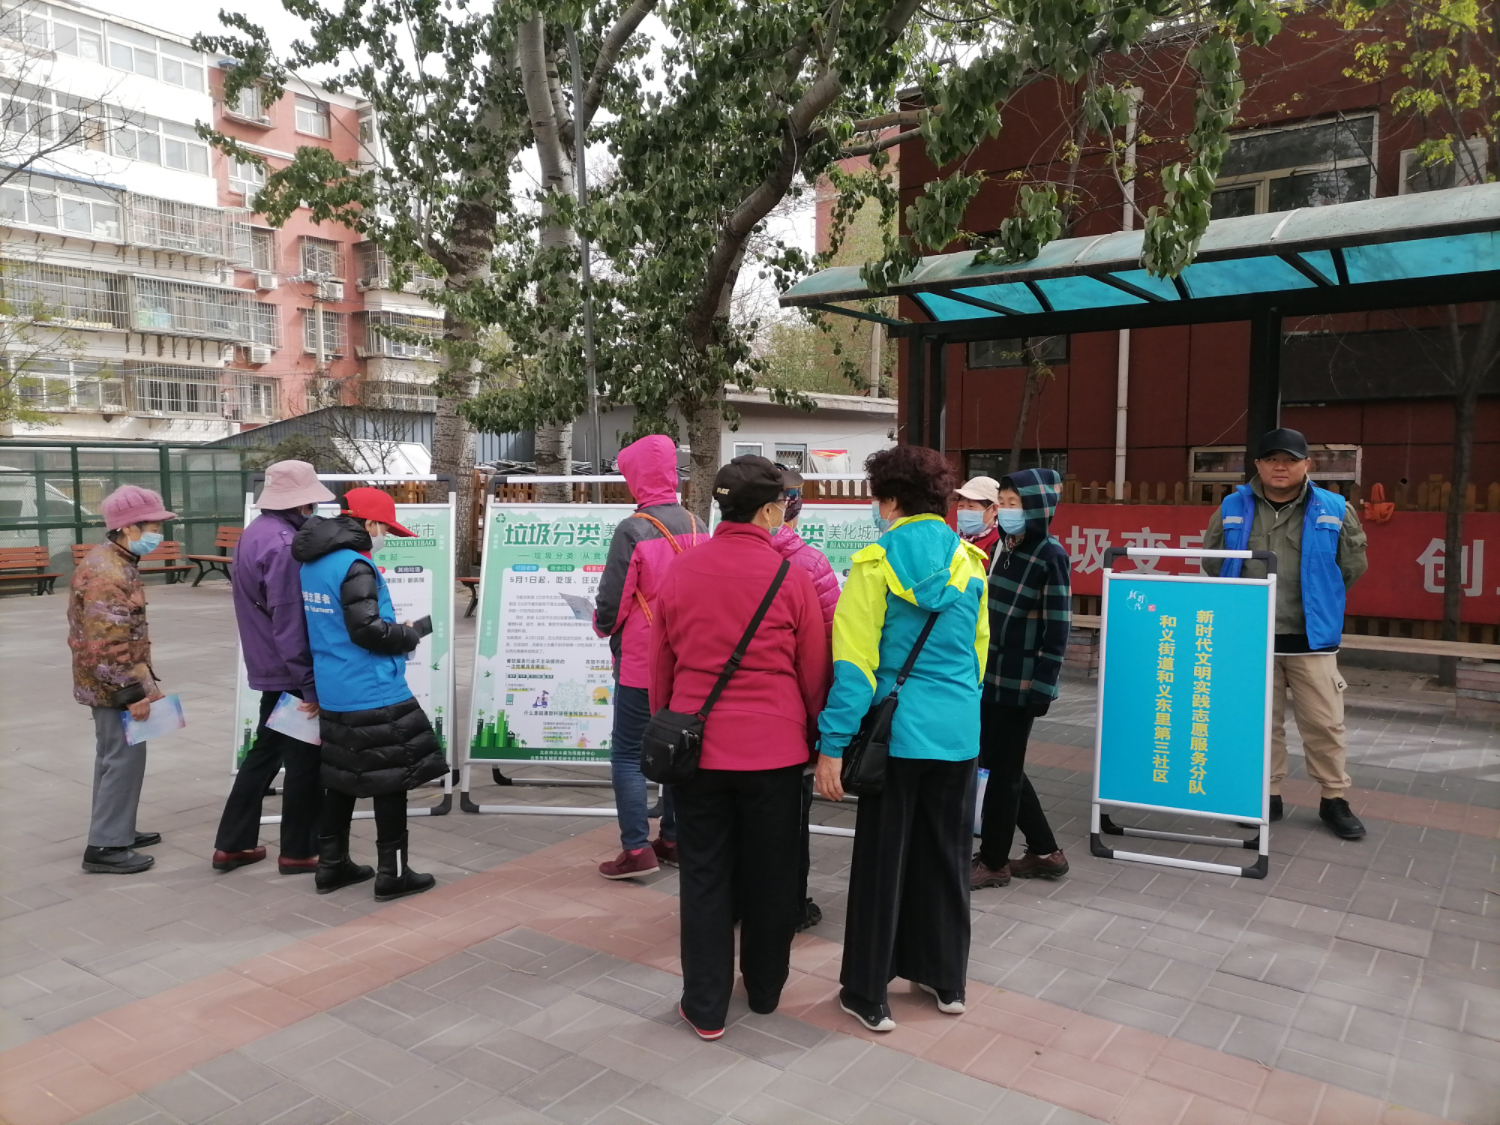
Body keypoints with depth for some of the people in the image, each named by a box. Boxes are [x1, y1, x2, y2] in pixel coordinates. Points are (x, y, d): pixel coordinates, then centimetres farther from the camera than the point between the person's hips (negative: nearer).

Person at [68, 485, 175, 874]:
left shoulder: (113, 562, 10)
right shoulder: (108, 574, -23)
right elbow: (106, 646, -27)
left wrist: (140, 683, 22)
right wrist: (134, 692, -23)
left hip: (109, 683, 11)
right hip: (112, 686, -11)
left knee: (115, 756, 19)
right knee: (124, 757, -3)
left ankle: (116, 831, 31)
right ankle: (105, 847, 4)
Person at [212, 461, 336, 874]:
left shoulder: (255, 533, 10)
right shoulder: (284, 543, -21)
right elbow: (290, 622, -24)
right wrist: (310, 683, -21)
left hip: (268, 669, 9)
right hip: (290, 673, -9)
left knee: (265, 752, 19)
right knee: (305, 760, 4)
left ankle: (231, 844, 26)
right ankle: (298, 852, 15)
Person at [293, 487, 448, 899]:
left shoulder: (312, 564, 10)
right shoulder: (354, 566, -18)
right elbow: (368, 630, -23)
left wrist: (398, 628, 13)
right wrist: (413, 632, -7)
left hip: (334, 695, 9)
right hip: (374, 696, -9)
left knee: (341, 778, 18)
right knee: (391, 780, 2)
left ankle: (332, 865, 27)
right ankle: (392, 874, 9)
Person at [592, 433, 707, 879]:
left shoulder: (632, 530, -16)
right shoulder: (697, 526, 2)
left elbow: (612, 601, -13)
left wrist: (603, 625, 8)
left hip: (641, 660, -6)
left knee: (627, 751, 3)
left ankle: (636, 850, 1)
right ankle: (673, 839, 23)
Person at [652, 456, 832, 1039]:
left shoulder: (678, 572, -1)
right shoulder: (791, 575, -8)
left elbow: (658, 666, 7)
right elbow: (814, 670, -1)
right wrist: (819, 731, 15)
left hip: (696, 744, 2)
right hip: (774, 746, -1)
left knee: (705, 875, 11)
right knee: (770, 873, 15)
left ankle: (705, 1007, 19)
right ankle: (765, 990, 32)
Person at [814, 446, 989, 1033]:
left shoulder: (876, 565, -11)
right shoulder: (970, 562, 4)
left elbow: (854, 661, -14)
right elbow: (978, 652, 12)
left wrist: (832, 745, -11)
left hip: (897, 734, -4)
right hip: (959, 734, 4)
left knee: (882, 860, 7)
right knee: (945, 856, 18)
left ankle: (868, 994, 18)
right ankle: (945, 978, 32)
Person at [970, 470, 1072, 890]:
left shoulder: (1051, 556, -13)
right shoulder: (1003, 547, 9)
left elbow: (1058, 628, -14)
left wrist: (1041, 684, -16)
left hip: (1020, 683, -8)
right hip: (991, 676, 8)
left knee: (1003, 770, 3)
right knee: (995, 764, 15)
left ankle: (993, 861, 19)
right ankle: (1045, 851, 29)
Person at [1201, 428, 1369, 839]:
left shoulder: (1334, 510, -2)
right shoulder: (1233, 508, 1)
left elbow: (1353, 566, 7)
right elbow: (1212, 562, 11)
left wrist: (1317, 599, 9)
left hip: (1311, 638, -1)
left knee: (1324, 723, 5)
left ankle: (1334, 800, 22)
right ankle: (1268, 794, 25)